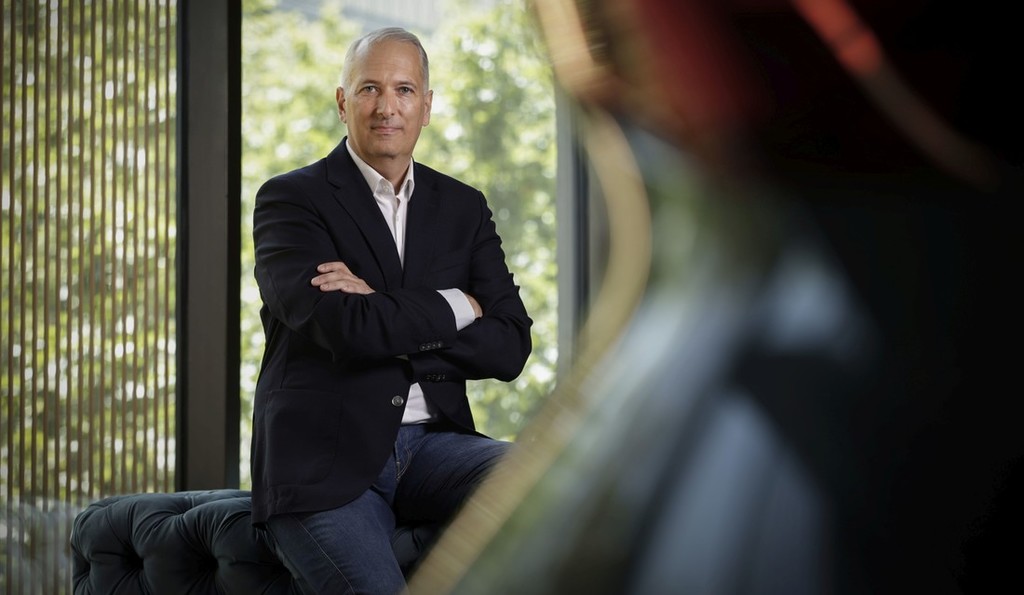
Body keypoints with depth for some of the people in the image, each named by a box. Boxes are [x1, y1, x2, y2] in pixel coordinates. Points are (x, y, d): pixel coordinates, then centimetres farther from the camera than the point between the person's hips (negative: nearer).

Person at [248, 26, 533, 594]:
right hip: (324, 460, -4)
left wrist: (388, 317, -9)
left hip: (430, 445, 4)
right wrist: (454, 307, -2)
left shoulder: (464, 208, 15)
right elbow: (343, 327, -16)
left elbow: (509, 348, 3)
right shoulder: (291, 199, 1)